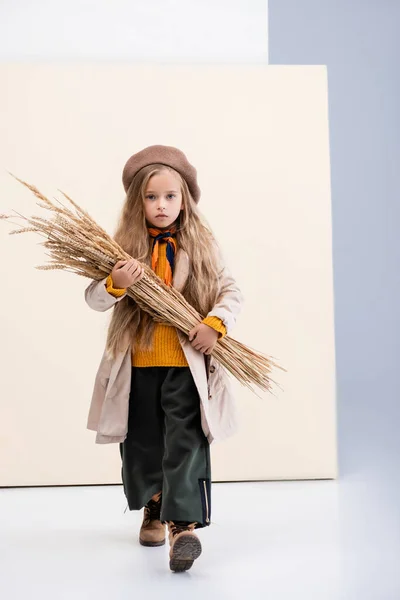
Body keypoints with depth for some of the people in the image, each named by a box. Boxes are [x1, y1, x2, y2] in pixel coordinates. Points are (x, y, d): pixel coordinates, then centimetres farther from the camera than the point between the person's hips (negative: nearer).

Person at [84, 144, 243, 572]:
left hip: (187, 365, -2)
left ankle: (184, 524, -4)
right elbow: (93, 299, -2)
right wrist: (114, 284, -23)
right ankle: (154, 509, 37)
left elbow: (230, 292, 3)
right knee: (142, 443, 15)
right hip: (137, 365, 2)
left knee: (186, 443, -7)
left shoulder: (202, 246, 1)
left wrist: (216, 324, -14)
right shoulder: (125, 247, 0)